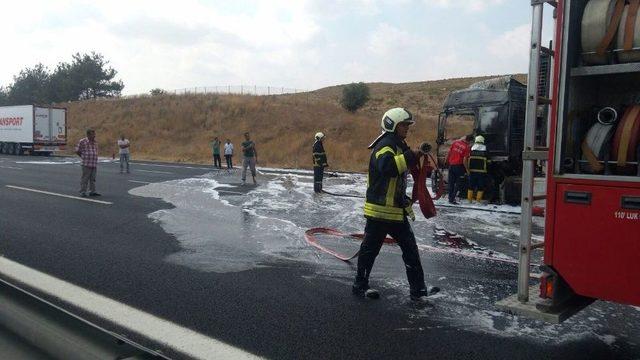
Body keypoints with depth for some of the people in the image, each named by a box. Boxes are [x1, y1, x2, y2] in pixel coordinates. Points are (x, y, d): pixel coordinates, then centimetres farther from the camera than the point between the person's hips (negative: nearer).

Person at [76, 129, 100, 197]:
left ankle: (92, 192, 17)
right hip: (86, 164, -6)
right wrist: (84, 157, 6)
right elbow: (77, 151, 1)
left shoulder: (95, 142, 12)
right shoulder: (82, 141, -5)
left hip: (94, 164, 6)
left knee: (93, 179, 10)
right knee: (85, 179, -2)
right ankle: (82, 192, 5)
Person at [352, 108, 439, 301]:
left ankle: (418, 289, 16)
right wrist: (410, 156, -37)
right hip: (380, 209, -10)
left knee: (410, 247, 9)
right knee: (371, 248, 4)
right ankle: (360, 285, 19)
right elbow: (386, 166, -38)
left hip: (396, 209, 10)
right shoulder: (385, 145, -16)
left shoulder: (399, 145, 17)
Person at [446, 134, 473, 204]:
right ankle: (452, 199, 0)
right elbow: (464, 160, -16)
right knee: (458, 183, 5)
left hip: (451, 165, 4)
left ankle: (450, 198, 20)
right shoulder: (467, 148, -13)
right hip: (459, 166, -4)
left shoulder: (455, 142, -1)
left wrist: (447, 161, 21)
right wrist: (467, 170, -6)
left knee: (451, 183, 14)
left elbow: (449, 152, 7)